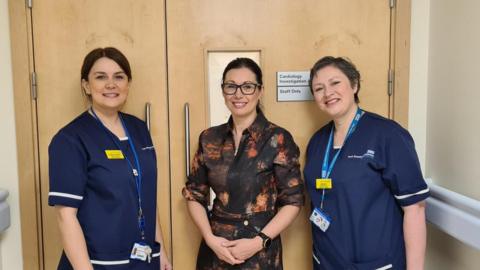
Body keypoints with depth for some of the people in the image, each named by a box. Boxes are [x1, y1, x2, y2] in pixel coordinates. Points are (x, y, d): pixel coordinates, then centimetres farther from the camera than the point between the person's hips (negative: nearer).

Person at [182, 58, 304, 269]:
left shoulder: (278, 139, -9)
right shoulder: (209, 139, 1)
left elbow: (293, 200, -7)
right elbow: (194, 194, 5)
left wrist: (259, 241, -15)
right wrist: (210, 238, -8)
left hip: (260, 253, -3)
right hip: (215, 248, 3)